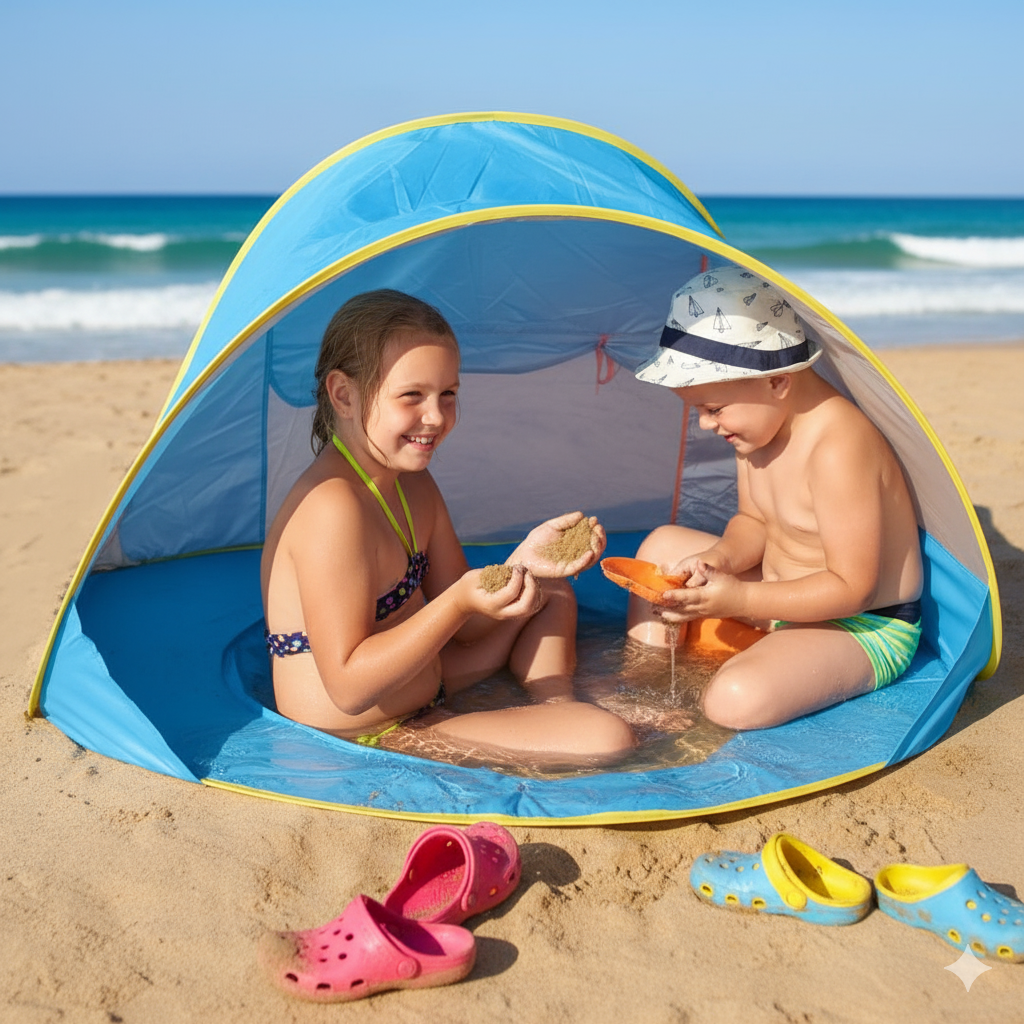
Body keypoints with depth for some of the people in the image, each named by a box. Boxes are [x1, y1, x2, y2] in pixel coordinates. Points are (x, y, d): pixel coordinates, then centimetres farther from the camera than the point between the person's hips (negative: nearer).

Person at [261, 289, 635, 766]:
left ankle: (557, 709, 11)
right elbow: (348, 688, -26)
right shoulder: (332, 507, -27)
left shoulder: (413, 486, 4)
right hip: (365, 740, -10)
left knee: (552, 595, 21)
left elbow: (458, 626, 6)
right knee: (609, 738, -19)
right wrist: (460, 602, -33)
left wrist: (522, 562, -11)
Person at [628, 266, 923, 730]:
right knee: (663, 544, 11)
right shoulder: (760, 420, -2)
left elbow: (851, 588, -28)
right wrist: (720, 559, -11)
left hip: (864, 630, -9)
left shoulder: (837, 448, -30)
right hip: (787, 594, 10)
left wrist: (739, 599, -32)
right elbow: (752, 520, 11)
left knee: (736, 699, -34)